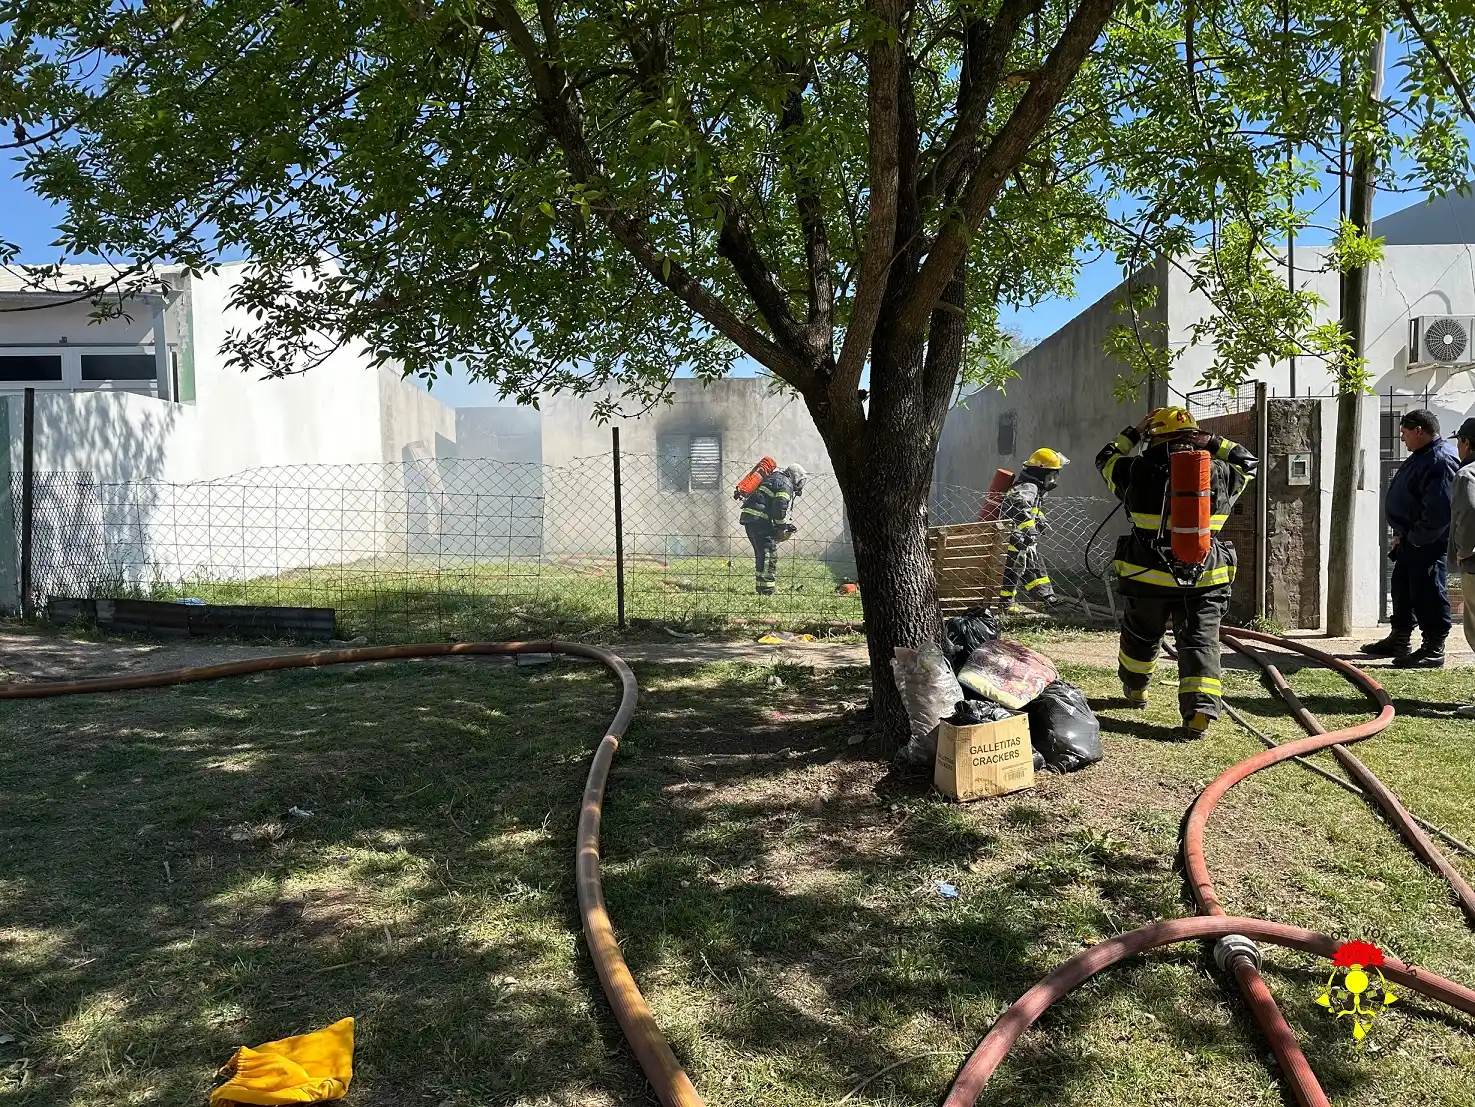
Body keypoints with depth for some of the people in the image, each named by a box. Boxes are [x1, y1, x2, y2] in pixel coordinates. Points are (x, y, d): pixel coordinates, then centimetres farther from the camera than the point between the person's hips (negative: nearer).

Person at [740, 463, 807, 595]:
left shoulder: (775, 479, 27)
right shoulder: (786, 484, -4)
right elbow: (780, 507, -15)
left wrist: (784, 525, 22)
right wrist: (782, 527, -5)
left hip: (748, 517, 10)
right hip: (759, 519, -10)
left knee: (761, 554, 17)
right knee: (769, 554, -10)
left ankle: (760, 588, 22)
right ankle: (767, 590, -13)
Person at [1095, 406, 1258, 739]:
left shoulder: (1138, 472, -6)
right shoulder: (1220, 475, -1)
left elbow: (1106, 458, 13)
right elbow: (1247, 462, 21)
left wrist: (1134, 433, 21)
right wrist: (1210, 442, 14)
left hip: (1147, 578, 0)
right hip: (1204, 580, 0)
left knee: (1141, 637, 21)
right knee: (1200, 642, 1)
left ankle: (1136, 689, 42)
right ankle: (1200, 712, -12)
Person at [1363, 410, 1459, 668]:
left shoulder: (1441, 461, -19)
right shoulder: (1420, 457, 16)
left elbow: (1439, 510, -26)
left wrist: (1415, 538, -19)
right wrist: (1401, 535, 17)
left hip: (1428, 543, -11)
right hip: (1410, 539, 11)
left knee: (1429, 593, -5)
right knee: (1402, 588, 18)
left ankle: (1433, 650, 2)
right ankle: (1399, 641, 31)